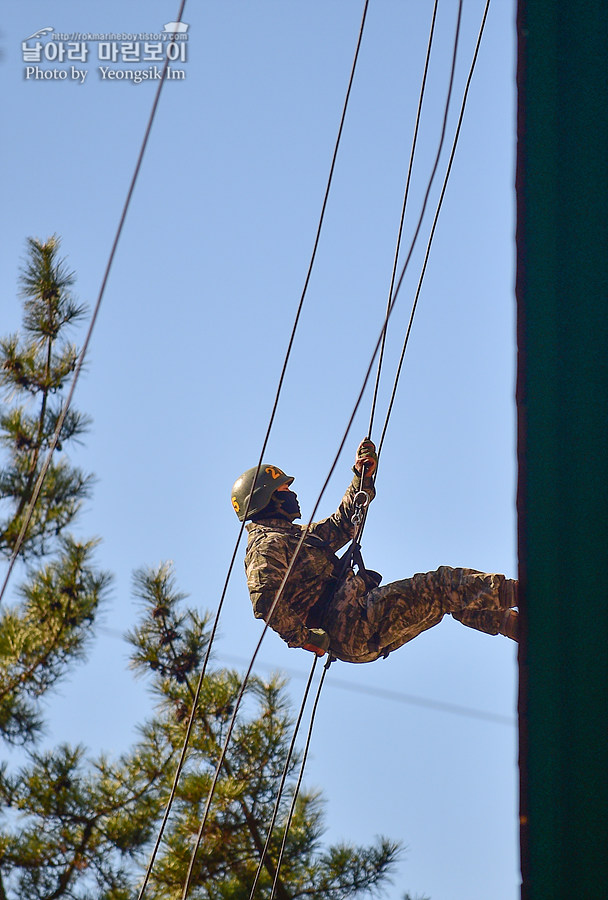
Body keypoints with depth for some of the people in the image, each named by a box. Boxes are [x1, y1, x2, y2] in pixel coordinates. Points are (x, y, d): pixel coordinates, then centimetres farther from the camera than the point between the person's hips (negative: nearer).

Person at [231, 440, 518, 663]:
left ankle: (511, 622, 1)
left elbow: (341, 526, 36)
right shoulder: (267, 546, -7)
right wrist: (302, 637, -24)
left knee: (449, 597, 6)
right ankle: (508, 591, -11)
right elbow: (265, 601, -22)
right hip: (350, 623, -10)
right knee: (441, 585, -14)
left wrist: (362, 478, 29)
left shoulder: (294, 535, 26)